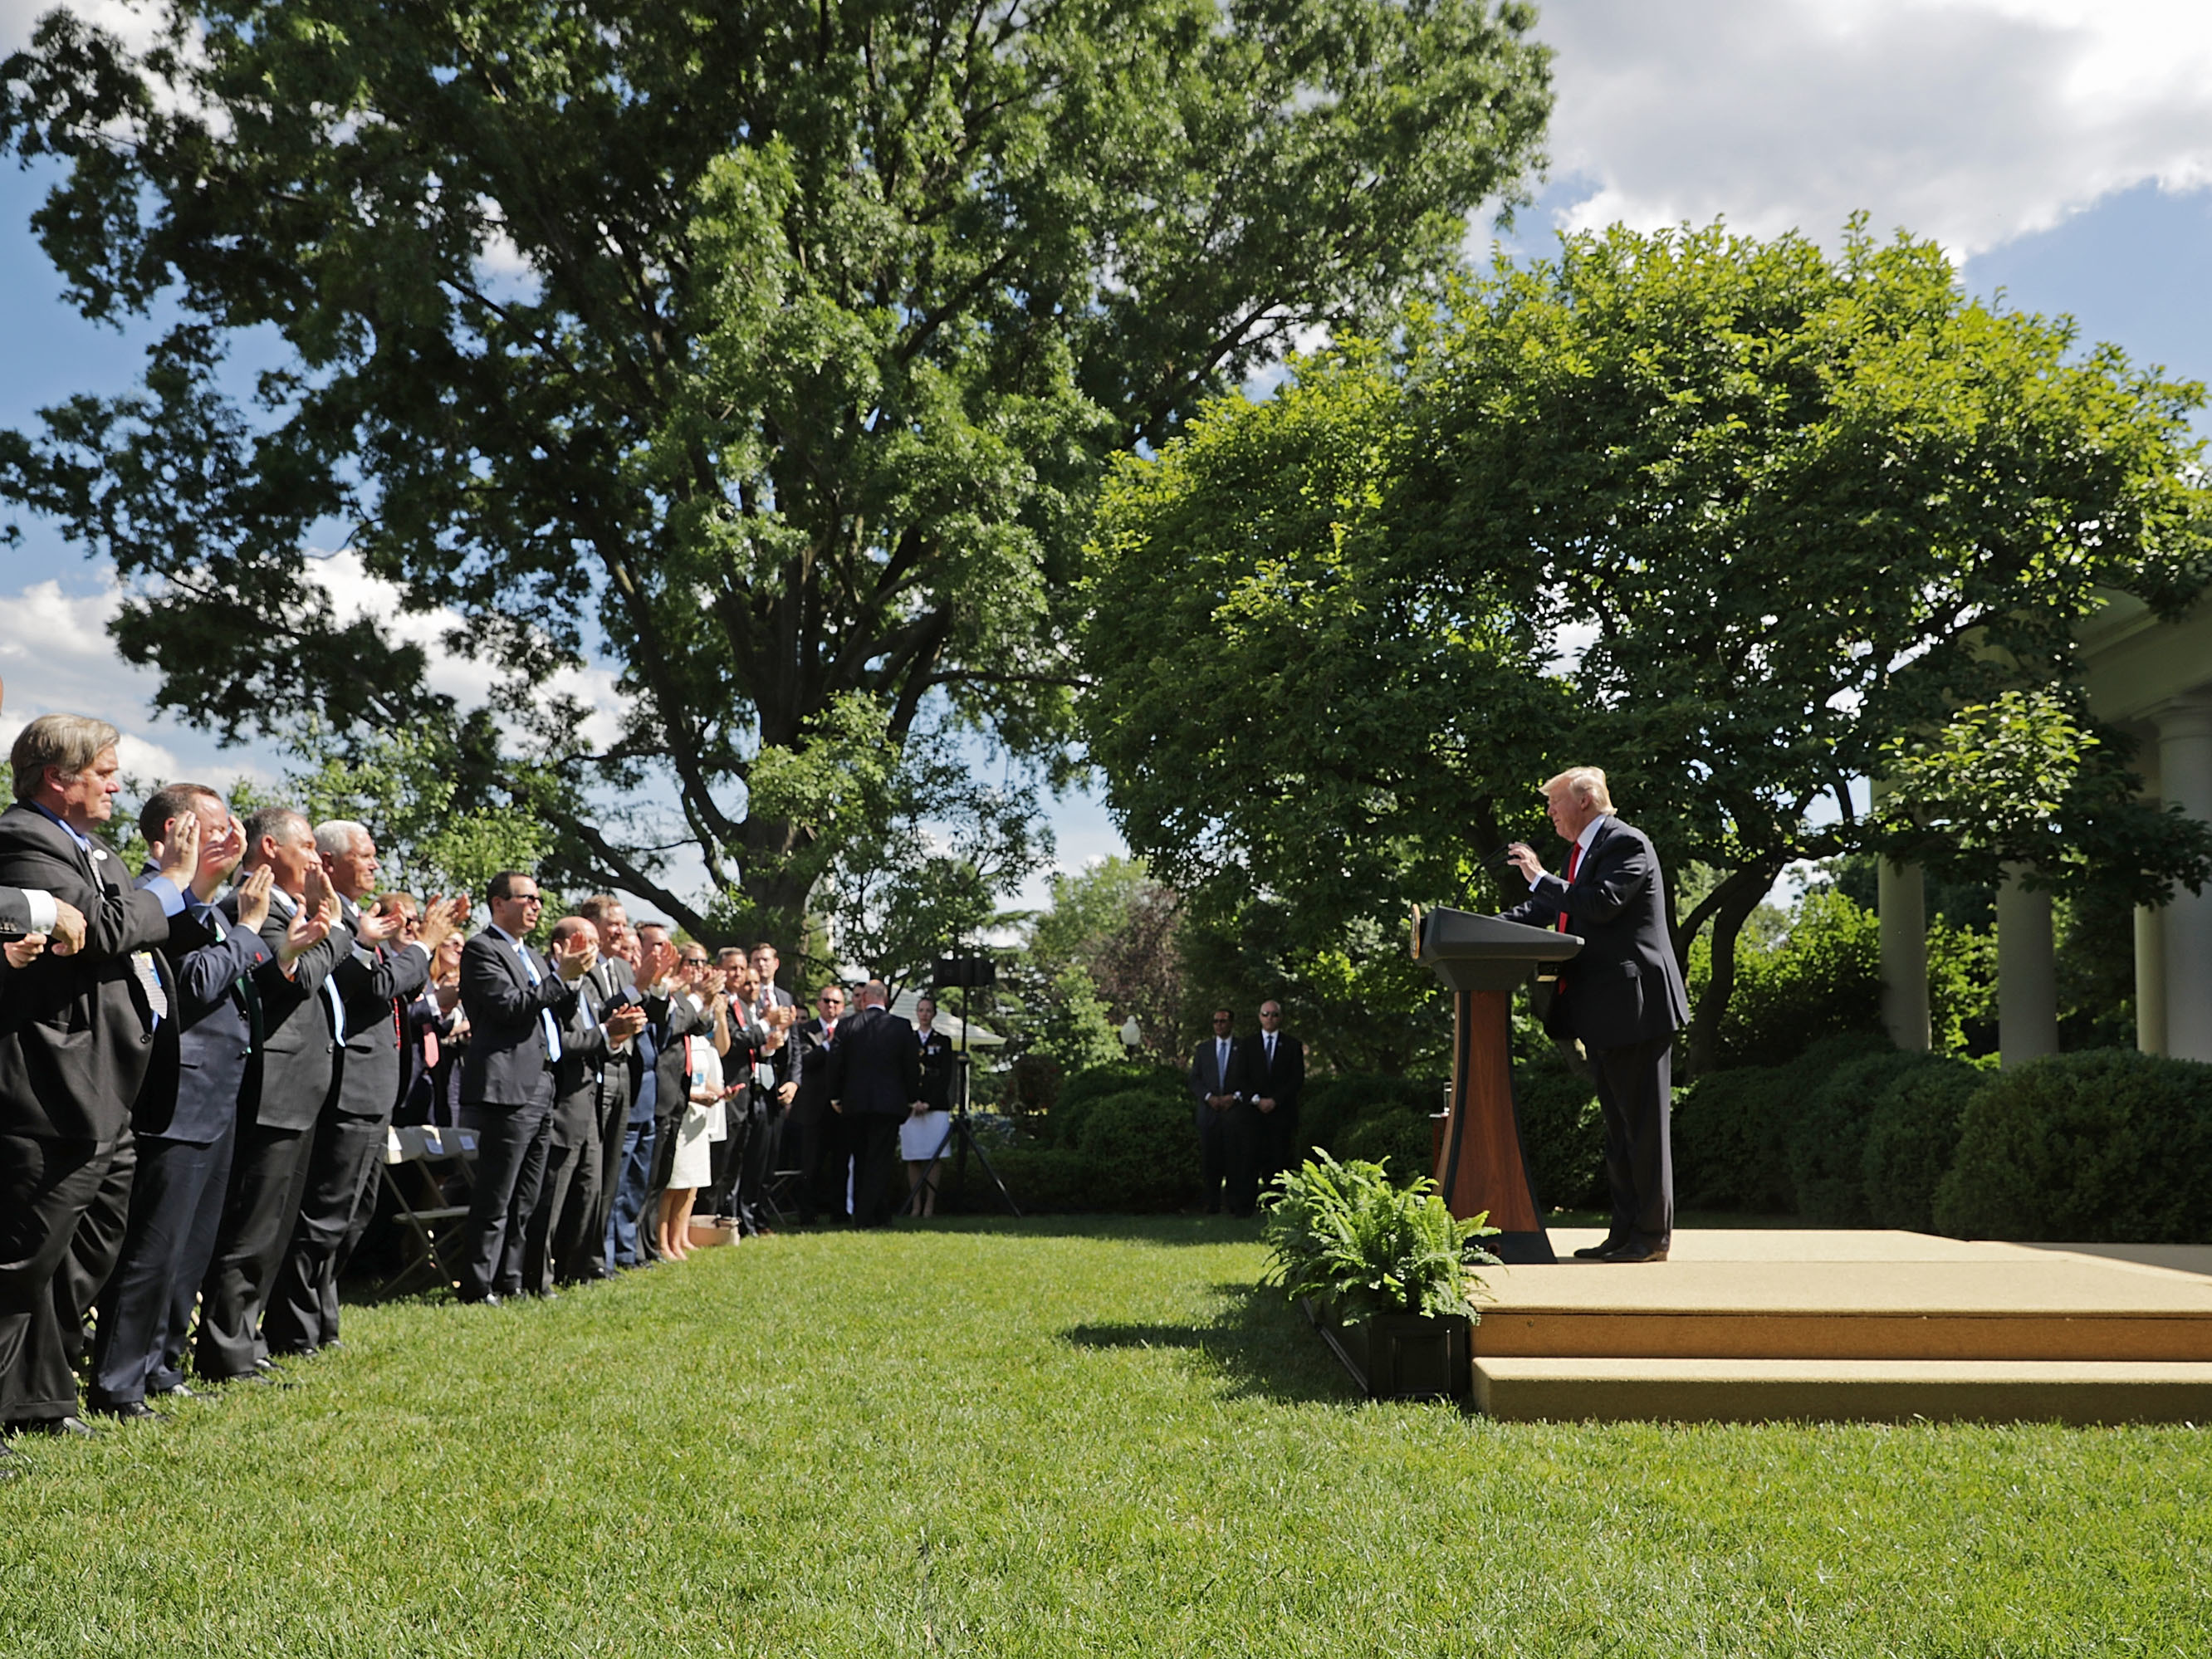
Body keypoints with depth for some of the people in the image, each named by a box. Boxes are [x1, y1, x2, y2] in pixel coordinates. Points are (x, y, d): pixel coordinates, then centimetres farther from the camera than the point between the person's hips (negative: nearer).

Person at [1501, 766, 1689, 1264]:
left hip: (1634, 1004, -10)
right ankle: (1625, 1232, 20)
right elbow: (1545, 910, 21)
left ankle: (1652, 1236, 5)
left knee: (1642, 1124, -2)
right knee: (1617, 1125, 13)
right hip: (1602, 1012, 10)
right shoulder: (1584, 849, 17)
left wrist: (1540, 877, -18)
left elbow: (1601, 905, -25)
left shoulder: (1627, 843, -12)